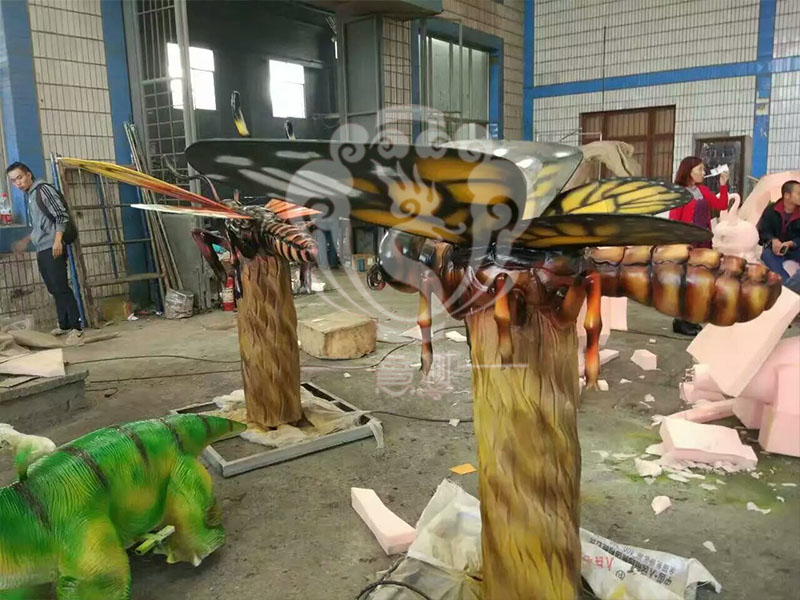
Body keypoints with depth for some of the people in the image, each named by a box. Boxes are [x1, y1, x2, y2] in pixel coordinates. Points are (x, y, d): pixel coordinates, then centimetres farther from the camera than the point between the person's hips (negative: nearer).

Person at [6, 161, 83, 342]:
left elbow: (62, 216, -14)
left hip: (52, 248, -9)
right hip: (42, 250, 9)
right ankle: (64, 325, 17)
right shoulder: (29, 195, 20)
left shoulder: (43, 190, -7)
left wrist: (57, 241, -21)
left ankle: (76, 327, -9)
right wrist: (26, 240, 31)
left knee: (61, 287, -11)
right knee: (53, 289, 10)